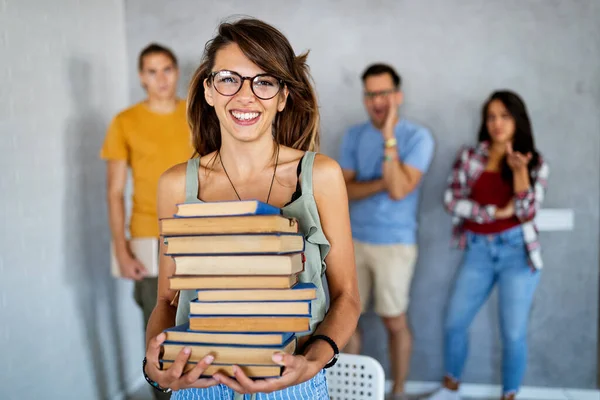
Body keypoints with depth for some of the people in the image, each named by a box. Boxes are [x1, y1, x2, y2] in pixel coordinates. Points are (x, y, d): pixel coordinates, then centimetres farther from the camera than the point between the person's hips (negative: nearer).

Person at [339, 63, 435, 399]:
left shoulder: (418, 137, -9)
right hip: (353, 240, 4)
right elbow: (344, 190, -3)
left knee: (395, 322, 6)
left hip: (395, 243, -4)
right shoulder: (354, 136, 4)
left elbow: (399, 190, -21)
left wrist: (389, 137, -22)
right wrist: (383, 182, -18)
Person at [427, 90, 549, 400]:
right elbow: (451, 200, -5)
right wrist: (496, 211, -12)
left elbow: (527, 211, -8)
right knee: (454, 323, 9)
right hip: (478, 250, 2)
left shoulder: (535, 163, 1)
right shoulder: (469, 156, 4)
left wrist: (520, 170, -21)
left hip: (517, 250, -2)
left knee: (513, 333, 2)